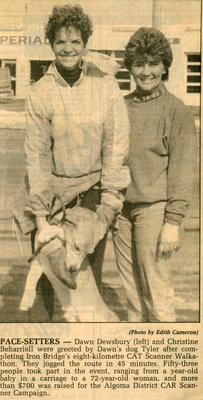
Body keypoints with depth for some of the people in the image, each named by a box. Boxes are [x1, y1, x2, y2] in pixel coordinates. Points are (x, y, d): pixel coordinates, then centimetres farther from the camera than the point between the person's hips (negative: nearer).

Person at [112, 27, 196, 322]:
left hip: (153, 208, -5)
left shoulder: (176, 111, -4)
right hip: (121, 208, 5)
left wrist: (173, 222, -14)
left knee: (157, 292, -1)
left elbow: (181, 171, -9)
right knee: (131, 290, 13)